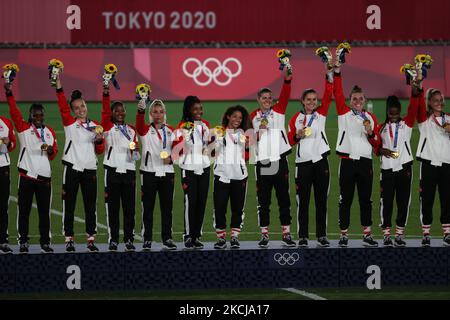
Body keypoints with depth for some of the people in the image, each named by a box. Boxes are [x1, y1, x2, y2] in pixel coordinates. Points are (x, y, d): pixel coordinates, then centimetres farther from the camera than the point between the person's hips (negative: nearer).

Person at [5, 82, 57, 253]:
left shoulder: (50, 132, 13)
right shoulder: (24, 128, 4)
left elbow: (53, 154, 15)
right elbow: (14, 112, -9)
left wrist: (49, 149, -8)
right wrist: (9, 94, -21)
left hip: (44, 177, 3)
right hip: (26, 175, -2)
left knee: (44, 212, 3)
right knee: (24, 210, 0)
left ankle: (45, 242, 9)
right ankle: (23, 242, 6)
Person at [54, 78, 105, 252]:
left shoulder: (95, 126, 11)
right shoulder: (70, 123, 4)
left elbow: (100, 151, 13)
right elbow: (63, 106, -11)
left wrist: (99, 140, -7)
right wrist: (59, 86, -20)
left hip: (90, 169, 2)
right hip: (72, 168, -2)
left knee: (90, 206, 4)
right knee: (69, 205, -1)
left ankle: (91, 239, 11)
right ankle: (69, 240, 3)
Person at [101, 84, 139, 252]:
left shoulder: (131, 130, 15)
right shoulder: (108, 127, 5)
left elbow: (135, 157, 16)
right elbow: (105, 110, -14)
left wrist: (135, 150, -6)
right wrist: (106, 93, -26)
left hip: (129, 171, 3)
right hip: (112, 171, -3)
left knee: (129, 207, 2)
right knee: (113, 207, -1)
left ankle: (129, 239, 7)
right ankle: (113, 240, 3)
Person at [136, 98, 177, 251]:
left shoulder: (170, 131, 11)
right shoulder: (146, 129, 1)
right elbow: (139, 123, -22)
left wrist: (171, 158, -8)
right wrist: (140, 111, -43)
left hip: (167, 172, 3)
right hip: (149, 172, -3)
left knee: (167, 208, 5)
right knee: (148, 208, -1)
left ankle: (167, 239, 12)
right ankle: (147, 240, 3)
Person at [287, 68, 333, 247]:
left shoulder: (321, 114, 8)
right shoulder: (296, 118, 7)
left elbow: (328, 95, -3)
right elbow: (290, 140, 8)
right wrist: (297, 136, -13)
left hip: (320, 160, 1)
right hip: (303, 162, 0)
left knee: (321, 200, 3)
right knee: (303, 201, 1)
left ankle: (322, 236, 7)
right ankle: (302, 236, 5)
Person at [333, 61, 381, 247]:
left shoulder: (371, 118, 11)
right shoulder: (344, 113, 5)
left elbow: (376, 144, 11)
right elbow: (337, 93, -6)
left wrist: (370, 132, -8)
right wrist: (337, 72, -14)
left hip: (365, 162, 2)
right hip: (347, 161, -2)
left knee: (366, 199, 6)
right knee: (345, 200, 1)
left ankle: (367, 235, 11)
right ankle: (344, 235, 6)